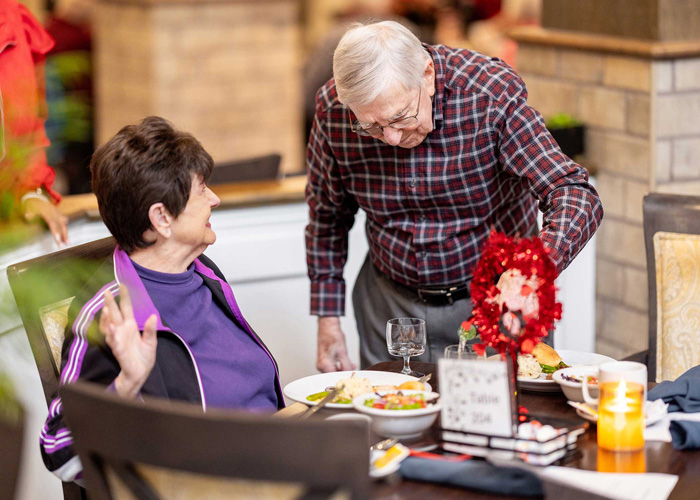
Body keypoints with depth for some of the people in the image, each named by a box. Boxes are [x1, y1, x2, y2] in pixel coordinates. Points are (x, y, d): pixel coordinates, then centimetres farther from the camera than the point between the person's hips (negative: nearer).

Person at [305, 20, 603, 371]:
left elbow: (576, 196, -31)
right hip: (390, 302, 2)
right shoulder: (332, 109, -17)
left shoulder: (492, 93, -26)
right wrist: (327, 319, 0)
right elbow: (327, 212, 1)